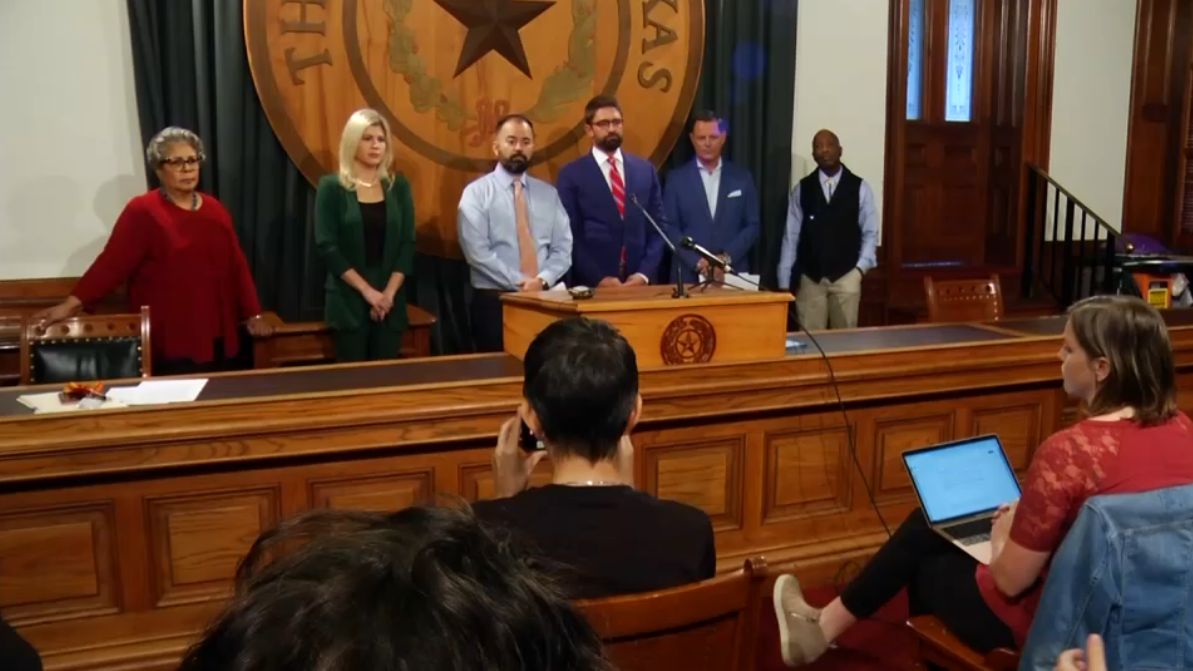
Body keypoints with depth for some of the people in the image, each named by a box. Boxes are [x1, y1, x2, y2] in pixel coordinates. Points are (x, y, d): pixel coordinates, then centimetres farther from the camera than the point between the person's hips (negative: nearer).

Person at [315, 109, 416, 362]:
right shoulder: (332, 187, -2)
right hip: (348, 300, -2)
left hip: (390, 300, 3)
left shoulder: (398, 186, 7)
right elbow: (327, 246, -8)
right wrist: (367, 290, -14)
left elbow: (407, 244, 2)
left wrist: (389, 292, -10)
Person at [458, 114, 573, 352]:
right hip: (493, 301, -3)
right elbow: (477, 252, -11)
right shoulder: (476, 192, -1)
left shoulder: (548, 193, 11)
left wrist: (542, 280, -13)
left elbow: (563, 248, 5)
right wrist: (519, 283, -16)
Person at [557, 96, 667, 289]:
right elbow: (569, 234, -6)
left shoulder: (645, 169, 9)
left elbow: (658, 226, 8)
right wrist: (599, 279, -15)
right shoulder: (571, 174, -1)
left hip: (639, 283, 3)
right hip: (591, 285, -3)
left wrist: (645, 273, -5)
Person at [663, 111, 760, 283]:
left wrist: (728, 257, -9)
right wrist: (697, 261, -13)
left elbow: (752, 225, 5)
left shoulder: (742, 177, 7)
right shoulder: (677, 178, 3)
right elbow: (670, 227, -2)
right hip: (690, 274, -1)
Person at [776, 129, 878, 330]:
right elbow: (791, 236, 3)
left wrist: (860, 268, -8)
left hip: (846, 276, 0)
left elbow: (870, 233, 5)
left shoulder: (860, 188, 2)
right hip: (809, 278, 0)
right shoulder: (801, 189, 4)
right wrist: (784, 282, 1)